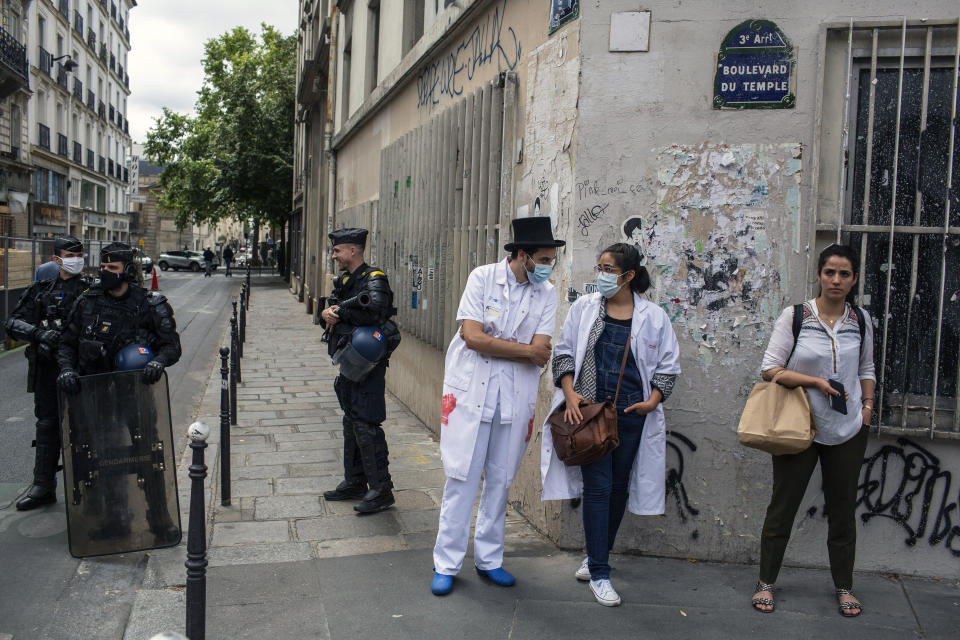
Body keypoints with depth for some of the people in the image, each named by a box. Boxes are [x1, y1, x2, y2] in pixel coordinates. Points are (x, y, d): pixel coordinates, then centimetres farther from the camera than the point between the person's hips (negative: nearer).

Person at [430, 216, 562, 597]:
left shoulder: (546, 294, 2)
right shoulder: (483, 277, -6)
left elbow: (541, 355, -6)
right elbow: (472, 337, -16)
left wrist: (494, 347, -14)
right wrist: (525, 350, -11)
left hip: (515, 398, 3)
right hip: (471, 391, -3)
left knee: (500, 480, 11)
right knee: (462, 477, 2)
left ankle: (488, 559, 26)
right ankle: (447, 563, 14)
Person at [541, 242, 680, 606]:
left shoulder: (653, 317, 3)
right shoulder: (584, 308, 5)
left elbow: (668, 366, 8)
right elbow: (564, 353, 6)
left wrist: (653, 400, -8)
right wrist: (570, 392, -8)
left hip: (632, 414, 1)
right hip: (589, 409, -1)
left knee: (618, 487, 11)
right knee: (597, 486, -5)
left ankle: (596, 556, 31)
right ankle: (599, 573, 3)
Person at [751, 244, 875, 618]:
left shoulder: (861, 321, 6)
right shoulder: (795, 316, -7)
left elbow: (867, 370, 19)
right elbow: (770, 369, -9)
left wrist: (868, 406, 4)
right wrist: (815, 382, -18)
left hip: (848, 431, 3)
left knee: (843, 509, 12)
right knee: (783, 505, 5)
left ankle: (844, 587, 28)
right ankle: (766, 583, 19)